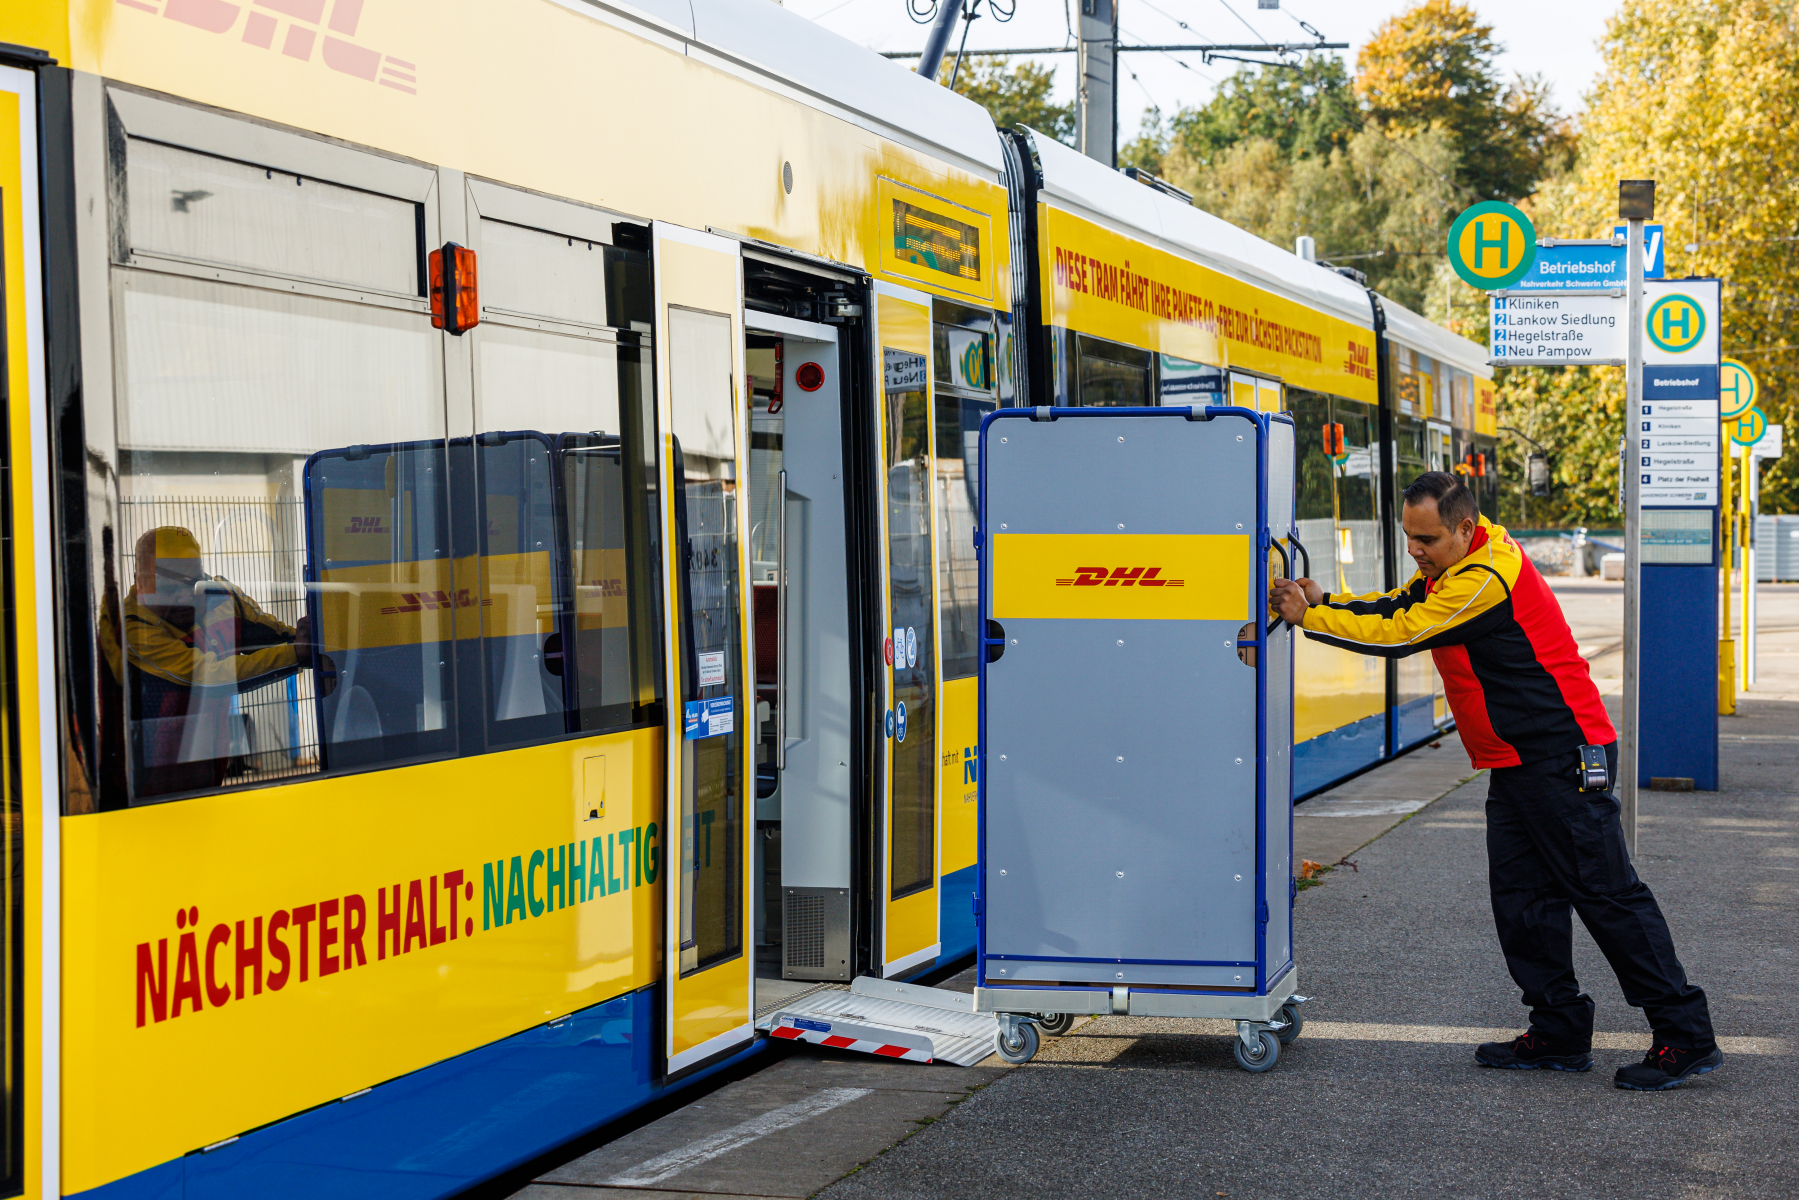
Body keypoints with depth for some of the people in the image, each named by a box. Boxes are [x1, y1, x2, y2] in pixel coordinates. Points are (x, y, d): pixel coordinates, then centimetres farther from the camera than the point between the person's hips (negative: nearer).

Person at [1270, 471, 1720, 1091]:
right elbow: (1394, 608, 14)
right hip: (1517, 763, 10)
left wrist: (1309, 618, -12)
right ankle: (1560, 1032, 13)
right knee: (1521, 894, 7)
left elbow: (1398, 636, -20)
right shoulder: (1452, 567, 11)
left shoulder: (1487, 577, -21)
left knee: (1607, 894, -7)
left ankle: (1686, 1038, -2)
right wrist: (1324, 601, -4)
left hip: (1564, 759, -10)